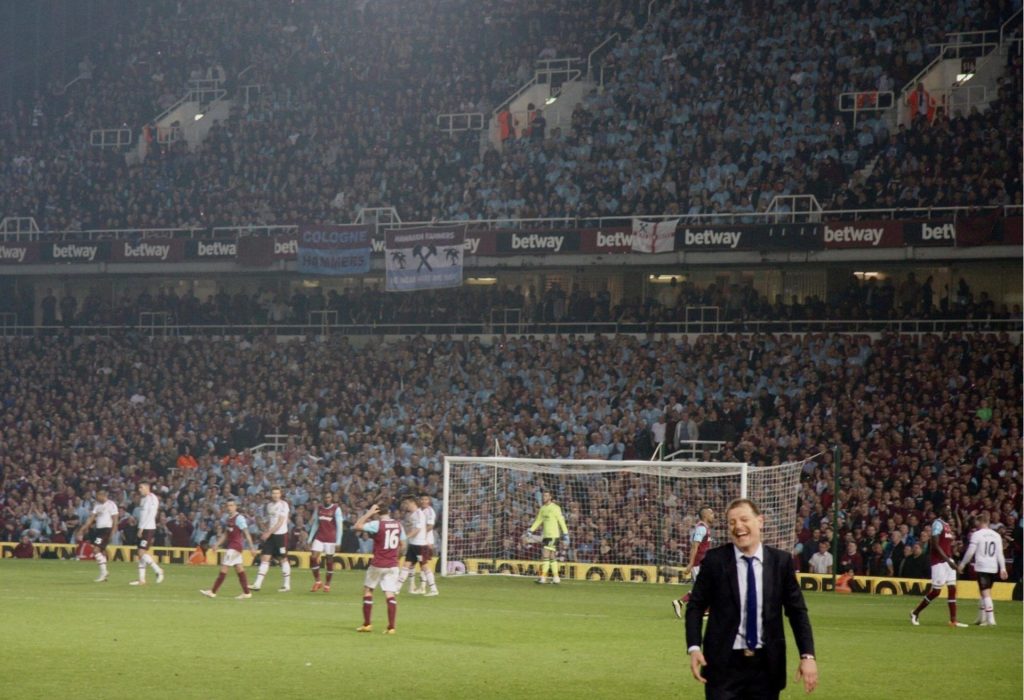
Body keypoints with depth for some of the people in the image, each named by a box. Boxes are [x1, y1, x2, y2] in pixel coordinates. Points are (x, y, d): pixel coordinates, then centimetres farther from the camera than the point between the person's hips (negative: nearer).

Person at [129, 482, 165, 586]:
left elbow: (150, 515, -17)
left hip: (148, 529, -9)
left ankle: (158, 571, -5)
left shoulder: (152, 498, -11)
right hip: (142, 529, 9)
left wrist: (141, 528, -18)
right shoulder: (143, 499, 18)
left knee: (142, 552, -14)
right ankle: (141, 579, 8)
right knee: (140, 553, 6)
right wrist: (140, 528, 11)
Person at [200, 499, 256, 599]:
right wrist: (217, 544, 15)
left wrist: (251, 546, -23)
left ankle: (213, 592, -5)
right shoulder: (229, 518, 13)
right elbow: (225, 534, 21)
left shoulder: (239, 518, -13)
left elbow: (246, 532, -18)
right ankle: (246, 593, 11)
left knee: (224, 568, -7)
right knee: (239, 569, 9)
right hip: (230, 546, 9)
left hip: (235, 546, -9)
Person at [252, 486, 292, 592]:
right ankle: (258, 584, -6)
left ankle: (286, 585, 12)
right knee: (264, 558, -2)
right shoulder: (269, 505, 12)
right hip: (271, 535, 6)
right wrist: (265, 532, 7)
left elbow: (280, 522, -16)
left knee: (283, 559, 2)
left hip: (281, 535, -6)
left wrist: (268, 533, -18)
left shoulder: (283, 505, -10)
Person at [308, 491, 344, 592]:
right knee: (313, 558, -11)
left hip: (331, 539, -4)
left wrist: (338, 542, -13)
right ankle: (317, 582, 2)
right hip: (319, 537, 4)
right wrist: (310, 539, 10)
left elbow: (339, 526, -7)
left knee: (329, 560, 1)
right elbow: (315, 524, 14)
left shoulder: (336, 509, -5)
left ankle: (327, 584, 13)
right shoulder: (319, 508, 8)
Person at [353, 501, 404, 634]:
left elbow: (357, 526, -12)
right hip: (393, 565, 4)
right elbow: (402, 544, 13)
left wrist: (368, 513, -5)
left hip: (377, 564, -4)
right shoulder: (398, 525, 5)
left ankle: (367, 624, 14)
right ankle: (391, 627, -10)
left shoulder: (377, 524, -12)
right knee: (390, 594, 0)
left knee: (367, 590, 14)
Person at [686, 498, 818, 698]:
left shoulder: (781, 561, 1)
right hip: (723, 665, -2)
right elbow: (696, 606, 3)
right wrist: (694, 647, -11)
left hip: (766, 665, 2)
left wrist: (807, 655, -4)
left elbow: (797, 610, 5)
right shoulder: (715, 560, -2)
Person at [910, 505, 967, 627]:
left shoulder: (947, 525, 16)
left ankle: (953, 620, 3)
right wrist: (948, 560, -22)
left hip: (948, 560, 9)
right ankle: (915, 613, 11)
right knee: (936, 591, -5)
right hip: (939, 561, -9)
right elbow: (936, 545, -19)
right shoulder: (938, 524, -12)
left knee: (952, 589, 3)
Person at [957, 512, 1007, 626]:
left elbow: (970, 552, -6)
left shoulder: (977, 535, -5)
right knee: (984, 592, 17)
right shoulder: (996, 535, 10)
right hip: (993, 568, 5)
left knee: (986, 592, -8)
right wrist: (1003, 568, 7)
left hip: (982, 567, -5)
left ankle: (990, 619, -18)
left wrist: (962, 564, 3)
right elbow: (1000, 553, 7)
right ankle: (982, 618, 24)